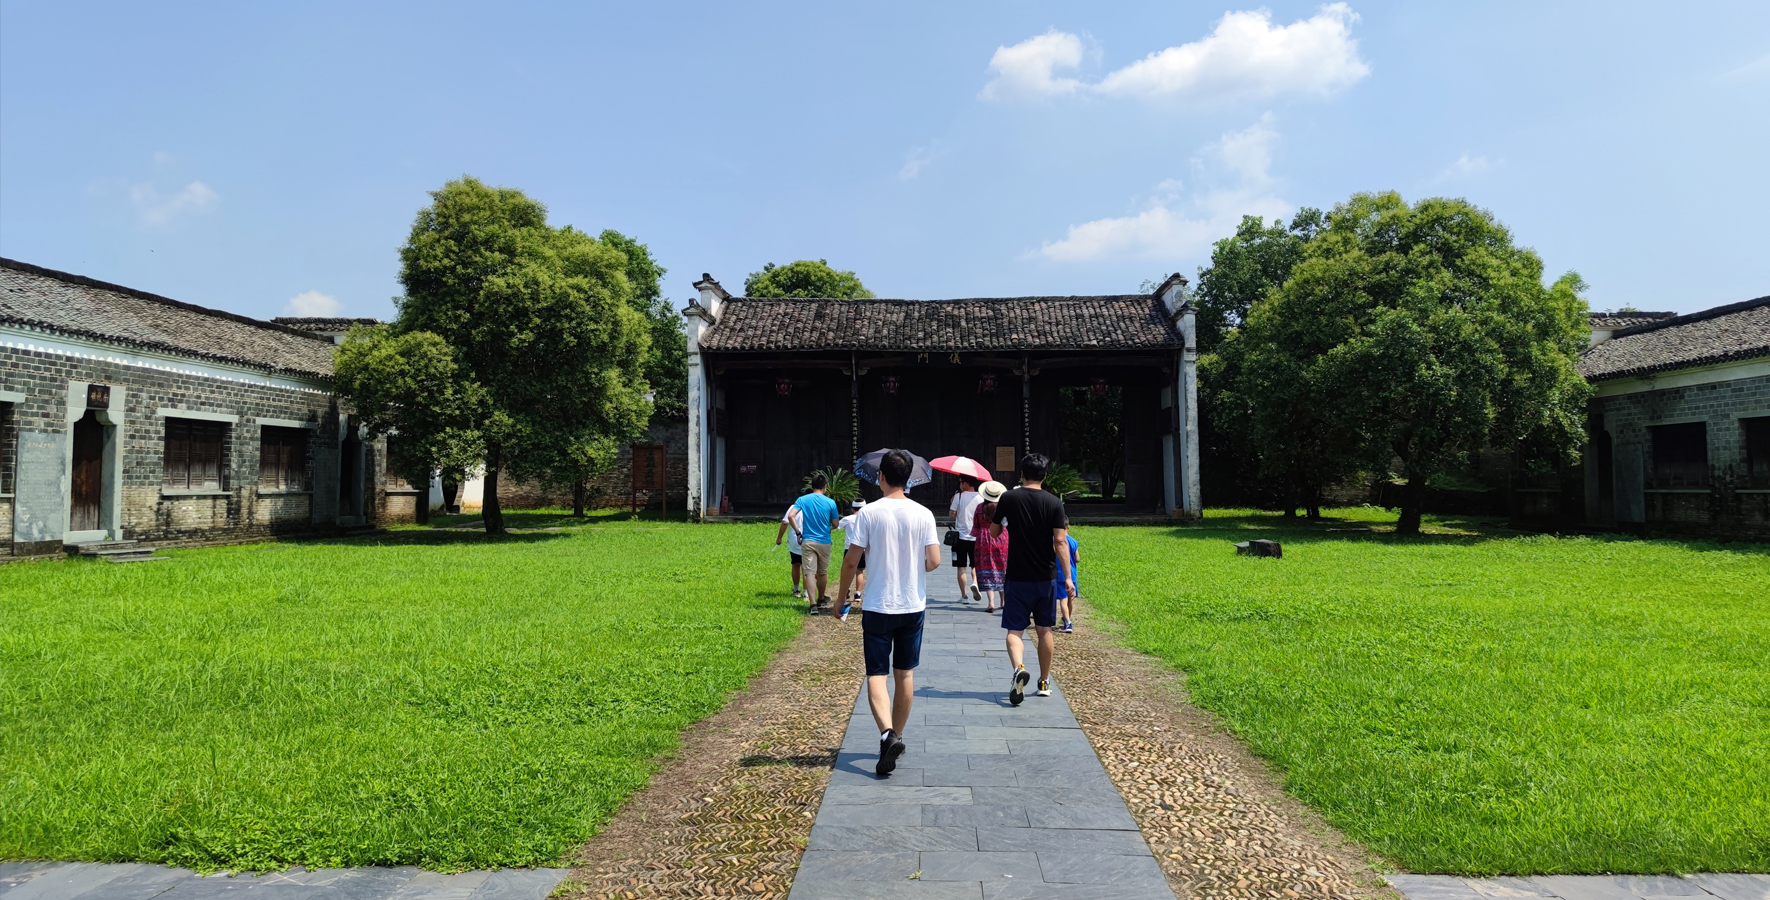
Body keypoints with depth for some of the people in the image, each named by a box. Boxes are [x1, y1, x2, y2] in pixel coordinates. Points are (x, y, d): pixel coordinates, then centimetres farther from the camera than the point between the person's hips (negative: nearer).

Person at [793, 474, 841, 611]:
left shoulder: (802, 500, -1)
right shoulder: (830, 502, -4)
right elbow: (836, 524, 1)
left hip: (807, 542, 0)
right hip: (824, 542, 0)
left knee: (810, 572, -4)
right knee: (822, 572, 17)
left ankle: (813, 604, -16)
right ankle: (821, 598, 35)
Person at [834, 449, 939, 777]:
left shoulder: (868, 513, -9)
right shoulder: (923, 514, -4)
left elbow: (851, 562, -9)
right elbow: (934, 561, -6)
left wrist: (841, 597, 5)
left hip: (878, 606, -3)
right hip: (913, 606, 3)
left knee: (876, 674, 1)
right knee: (905, 673, 15)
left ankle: (887, 734, -20)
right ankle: (896, 736, 25)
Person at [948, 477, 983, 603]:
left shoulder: (958, 496, -7)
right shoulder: (980, 498, 0)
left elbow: (951, 514, -6)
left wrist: (952, 502, 10)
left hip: (961, 536, -2)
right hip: (976, 537, 2)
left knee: (961, 567, 4)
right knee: (975, 565, 16)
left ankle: (964, 595, 3)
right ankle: (975, 583, -11)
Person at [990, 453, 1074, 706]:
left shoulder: (1008, 498, -4)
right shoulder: (1053, 502, -4)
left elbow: (994, 532, 7)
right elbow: (1060, 541, -9)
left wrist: (997, 510, 25)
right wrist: (1067, 577, -8)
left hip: (1017, 577, -1)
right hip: (1045, 577, 2)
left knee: (1014, 629, 2)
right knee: (1044, 629, 14)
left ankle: (1018, 667, -26)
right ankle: (1044, 682, 24)